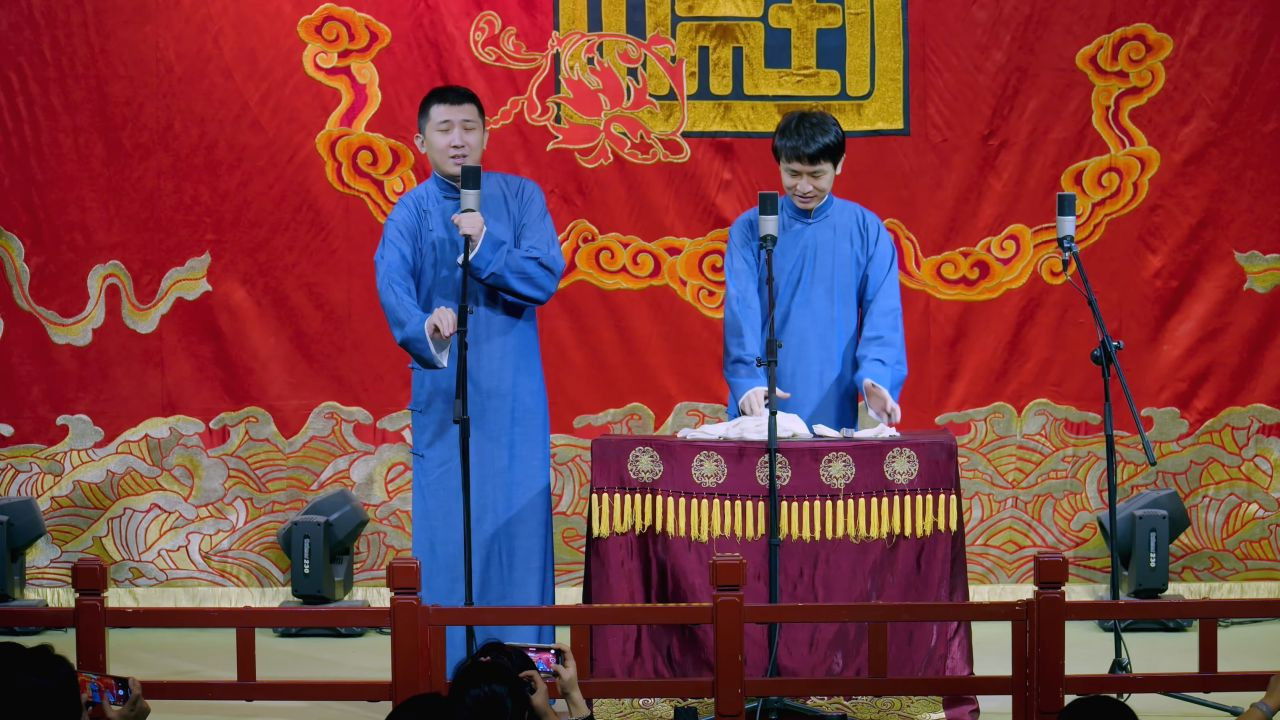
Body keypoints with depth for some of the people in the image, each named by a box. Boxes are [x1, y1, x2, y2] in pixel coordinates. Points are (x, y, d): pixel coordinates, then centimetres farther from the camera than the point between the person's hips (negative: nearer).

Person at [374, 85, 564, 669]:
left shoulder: (520, 197, 4)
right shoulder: (408, 214, 1)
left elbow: (546, 277, -8)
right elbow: (394, 289, -16)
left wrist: (484, 249, -24)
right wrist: (424, 331, -37)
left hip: (514, 397, 1)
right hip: (443, 393, -1)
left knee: (520, 522, 0)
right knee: (446, 527, -2)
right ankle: (448, 671, 3)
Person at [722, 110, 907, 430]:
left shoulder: (866, 230, 3)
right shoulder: (750, 229, 2)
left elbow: (883, 314, -4)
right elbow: (741, 311, -9)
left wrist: (876, 376, -23)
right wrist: (748, 381, -25)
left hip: (834, 411, 0)